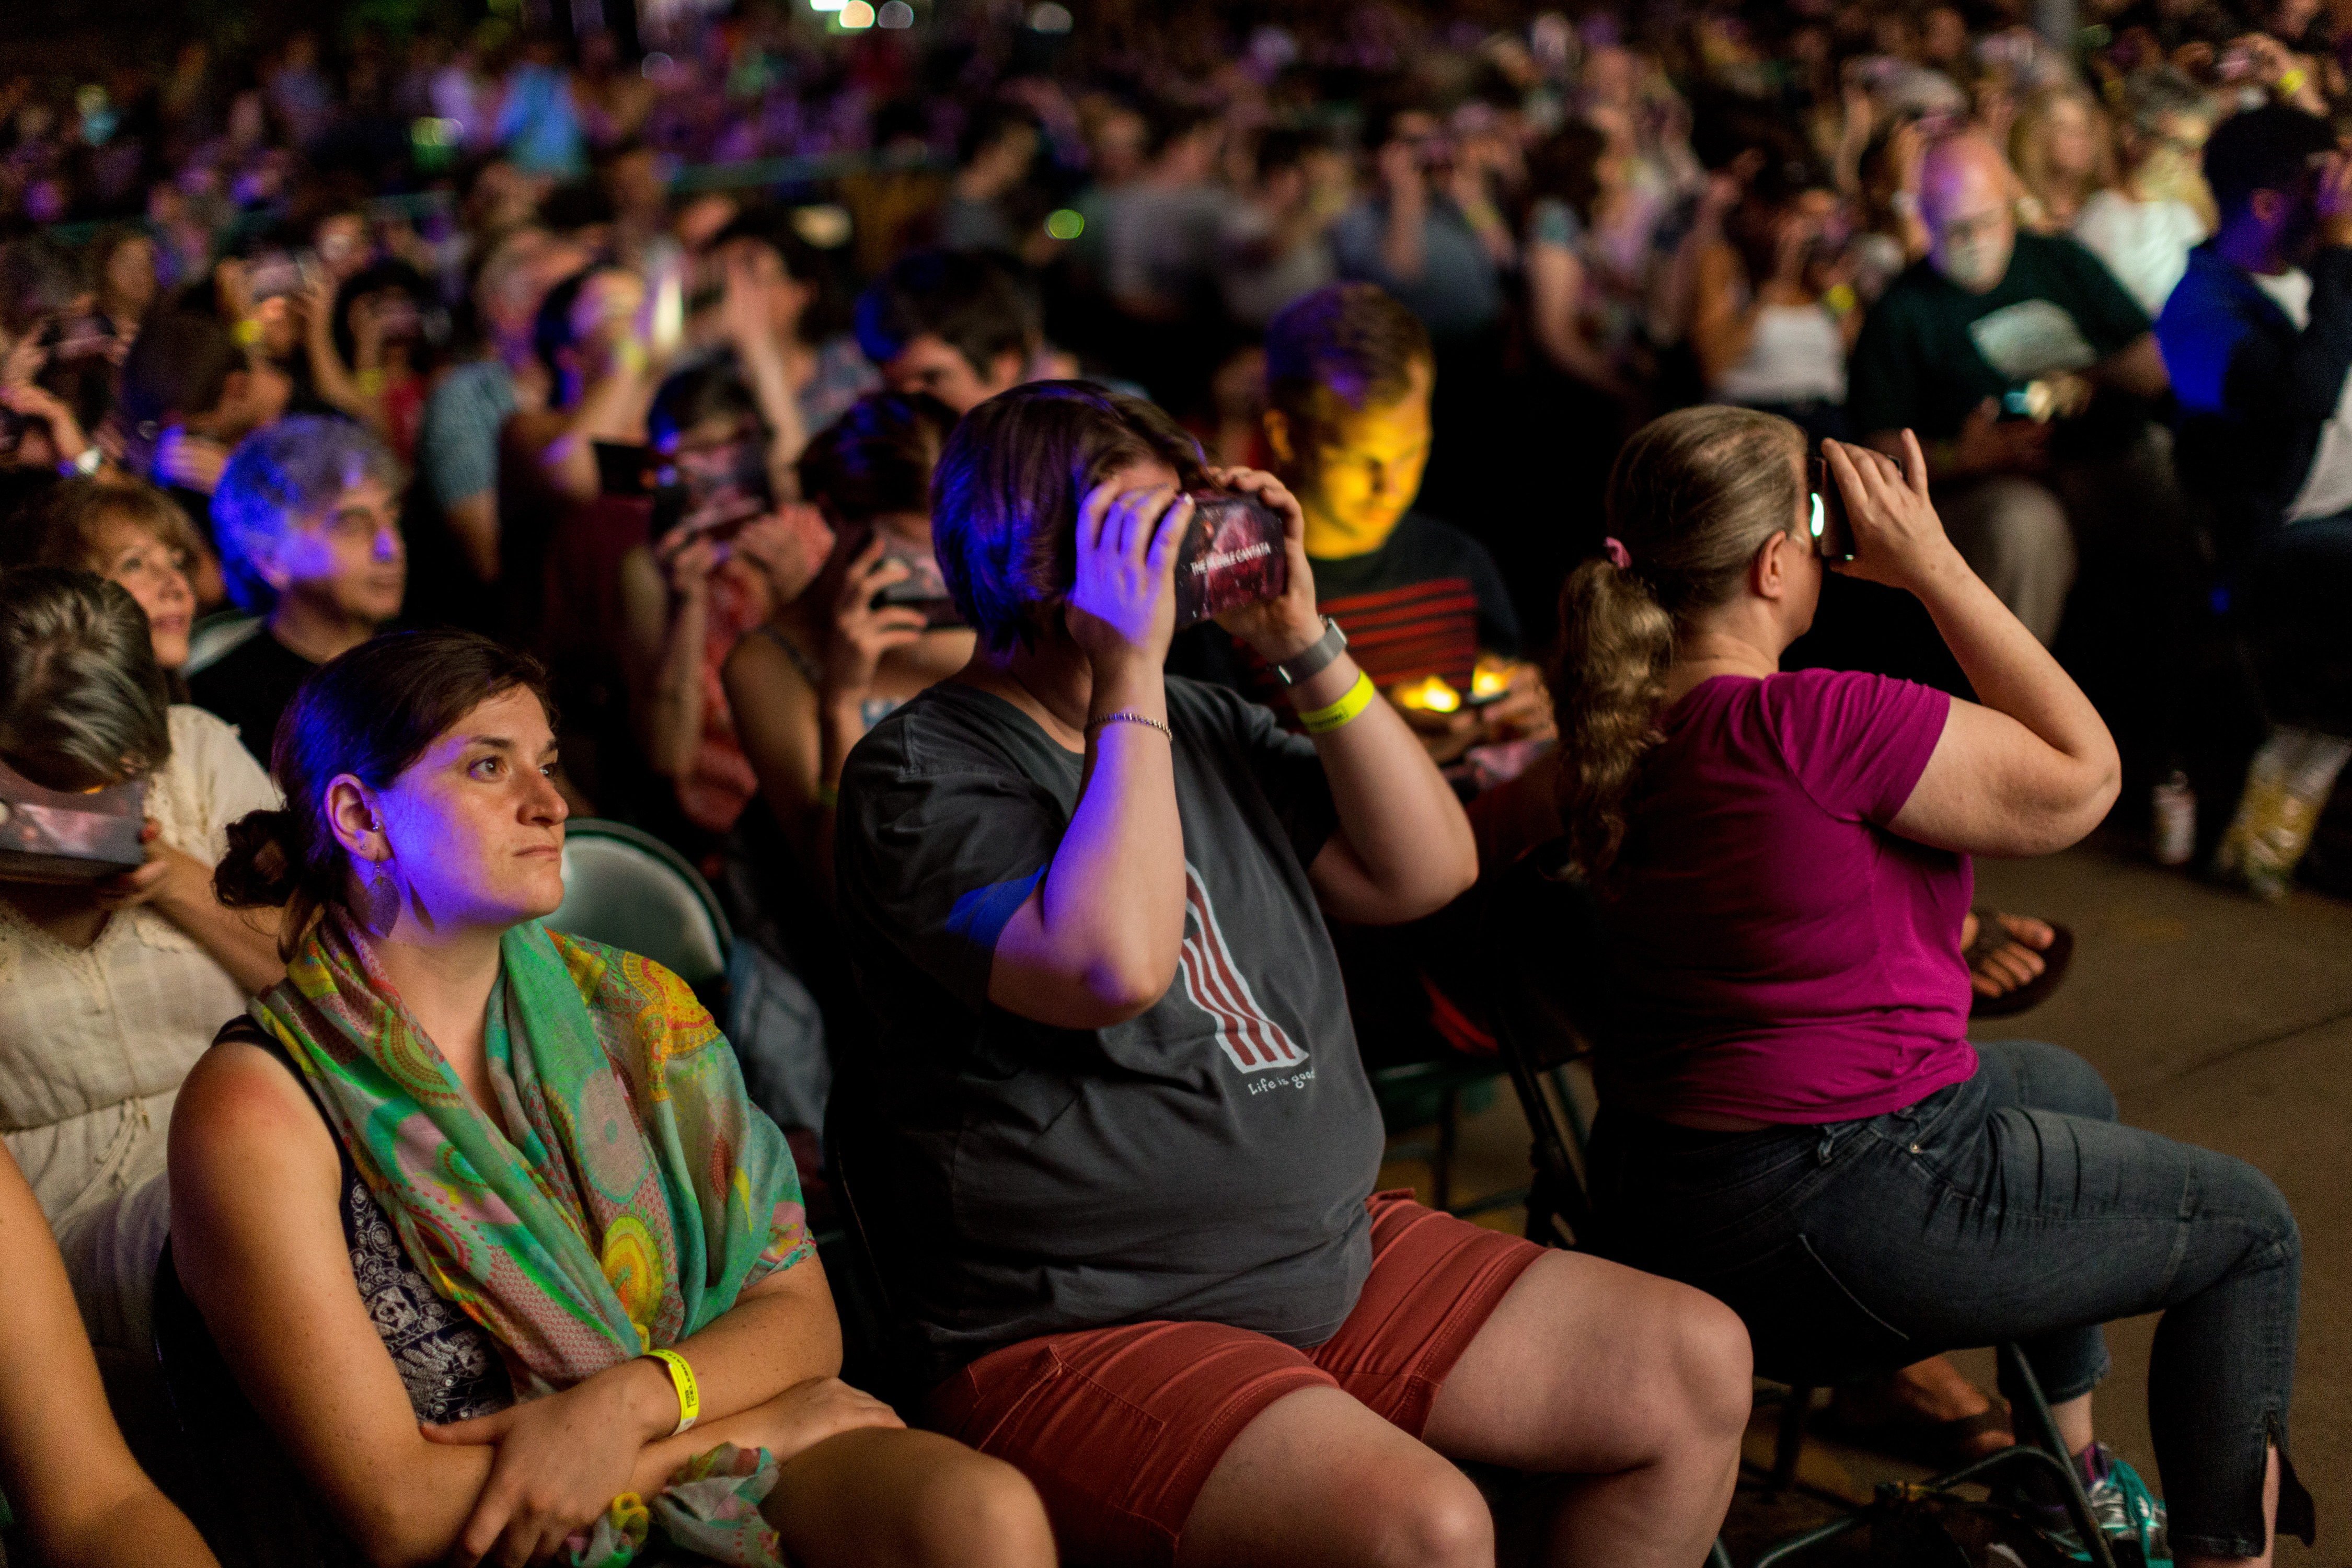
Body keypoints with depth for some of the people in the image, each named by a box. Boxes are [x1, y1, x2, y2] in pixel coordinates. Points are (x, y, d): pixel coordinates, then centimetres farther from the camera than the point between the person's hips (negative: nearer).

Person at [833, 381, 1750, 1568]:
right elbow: (1114, 968, -28)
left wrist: (1307, 649, -1)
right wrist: (1130, 680, -23)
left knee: (1699, 1370, 2)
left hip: (1338, 1257, 8)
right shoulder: (920, 776, -11)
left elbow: (1427, 871, 7)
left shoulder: (1204, 727, 13)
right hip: (1090, 1337, -8)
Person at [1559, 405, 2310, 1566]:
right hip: (1823, 1228, -9)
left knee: (2064, 1086, 35)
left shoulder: (1620, 721, 0)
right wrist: (1936, 568, -13)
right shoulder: (1814, 724, -27)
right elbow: (2079, 776, -15)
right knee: (2250, 1231, 11)